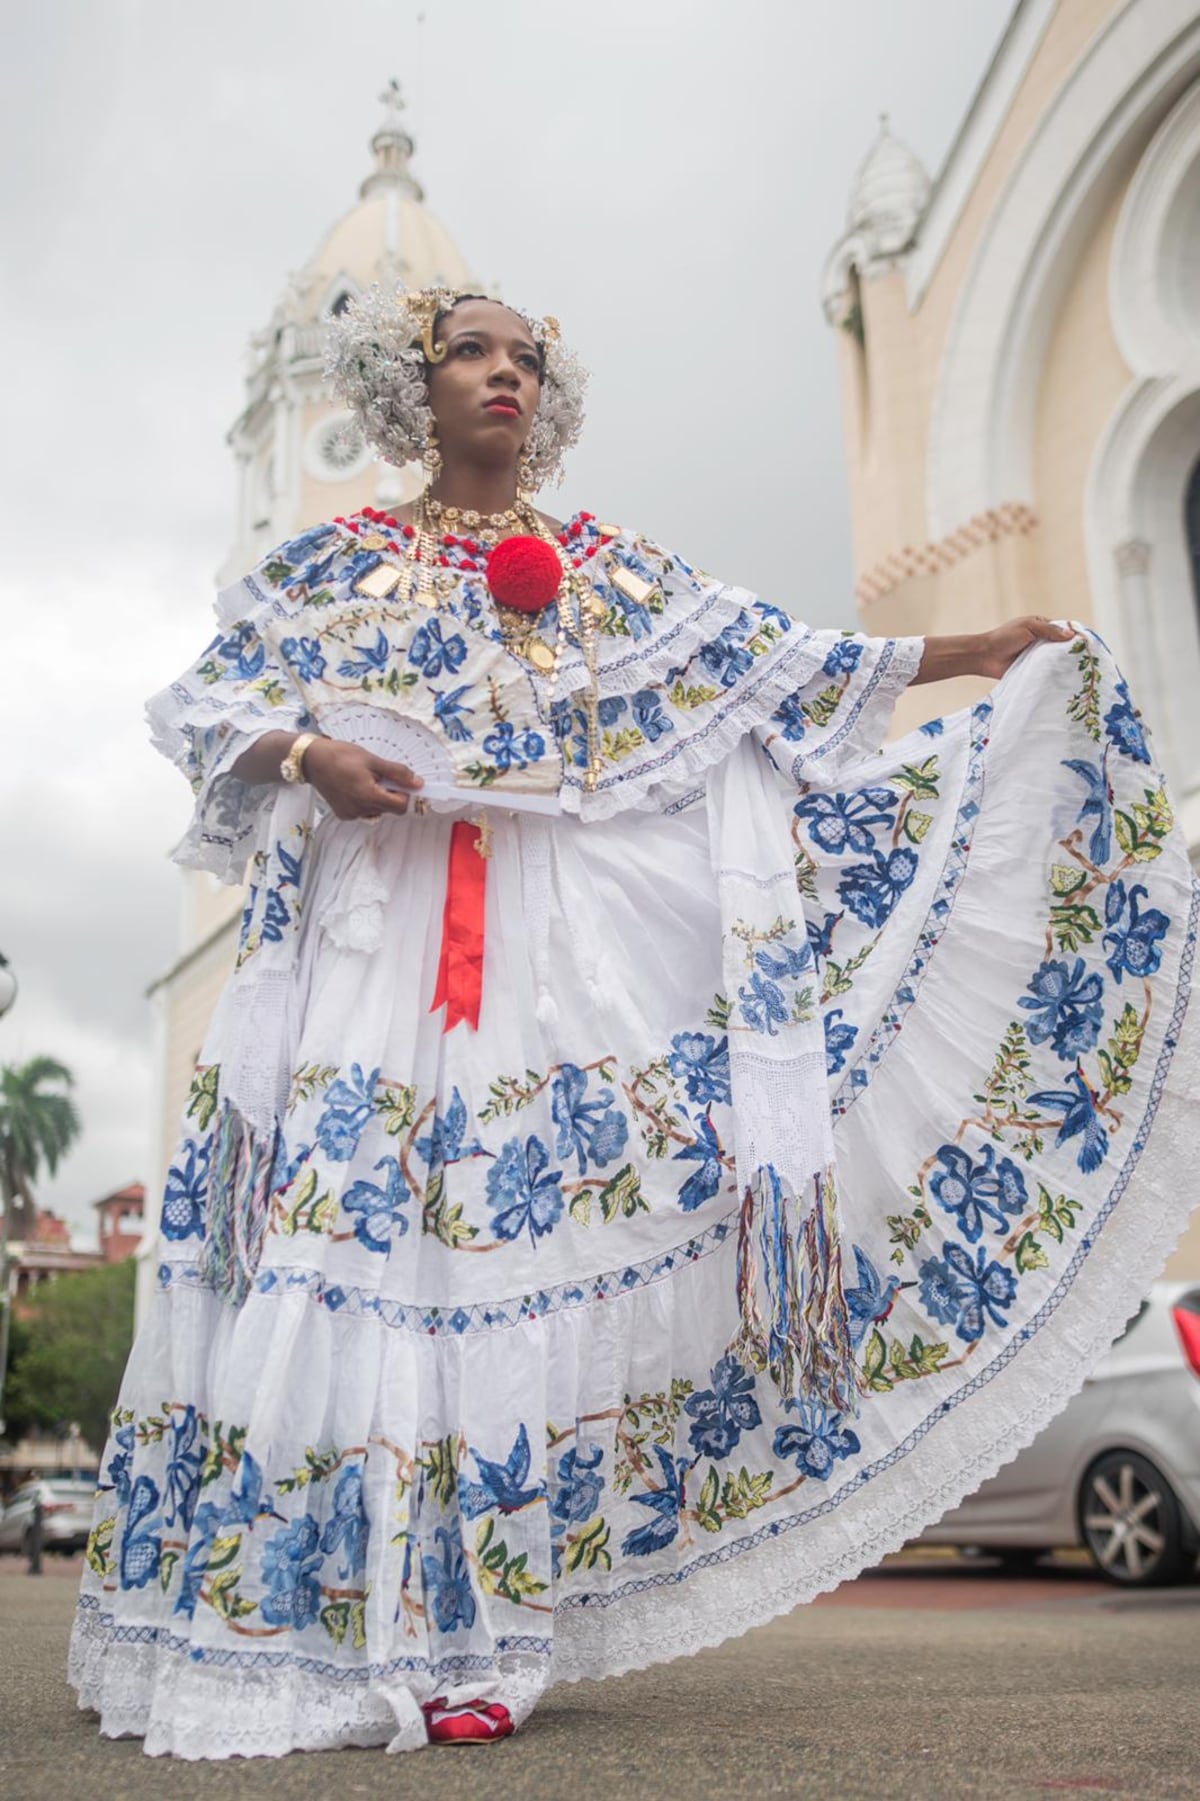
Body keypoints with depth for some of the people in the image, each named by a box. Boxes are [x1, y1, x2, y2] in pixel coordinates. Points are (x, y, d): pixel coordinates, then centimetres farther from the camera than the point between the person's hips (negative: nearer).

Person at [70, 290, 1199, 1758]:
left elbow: (770, 664, 14)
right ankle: (305, 1637, 1)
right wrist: (305, 755, -11)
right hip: (374, 931, -1)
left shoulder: (612, 570, 19)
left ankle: (469, 1638, 0)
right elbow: (198, 699, 10)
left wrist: (977, 652, 10)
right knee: (349, 1237, -9)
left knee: (517, 1244, -7)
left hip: (552, 943, 1)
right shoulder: (339, 563, 14)